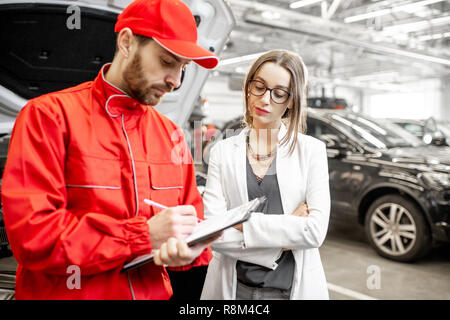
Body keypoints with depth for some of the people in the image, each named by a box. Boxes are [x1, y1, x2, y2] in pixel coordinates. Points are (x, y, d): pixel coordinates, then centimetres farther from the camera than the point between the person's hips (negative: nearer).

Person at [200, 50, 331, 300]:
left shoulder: (312, 150, -4)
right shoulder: (223, 152, -2)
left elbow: (315, 232, -15)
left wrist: (243, 222, -15)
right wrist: (287, 230, -15)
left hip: (293, 286, 0)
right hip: (234, 288, 1)